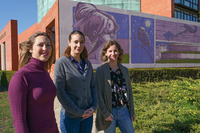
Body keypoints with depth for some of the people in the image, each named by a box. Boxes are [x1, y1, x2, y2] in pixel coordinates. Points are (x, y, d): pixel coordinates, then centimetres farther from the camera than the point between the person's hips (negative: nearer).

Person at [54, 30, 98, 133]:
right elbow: (59, 91, -14)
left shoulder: (87, 63, 5)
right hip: (70, 116, -5)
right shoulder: (61, 63, -11)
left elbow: (93, 86, 9)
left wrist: (94, 106, -3)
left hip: (88, 115, 5)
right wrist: (78, 112, -13)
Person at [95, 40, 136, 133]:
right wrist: (105, 113, -11)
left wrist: (132, 111, 10)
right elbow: (98, 93, -10)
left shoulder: (124, 70, 6)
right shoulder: (100, 70, -8)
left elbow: (129, 91, 10)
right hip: (109, 112, -4)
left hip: (124, 111, 4)